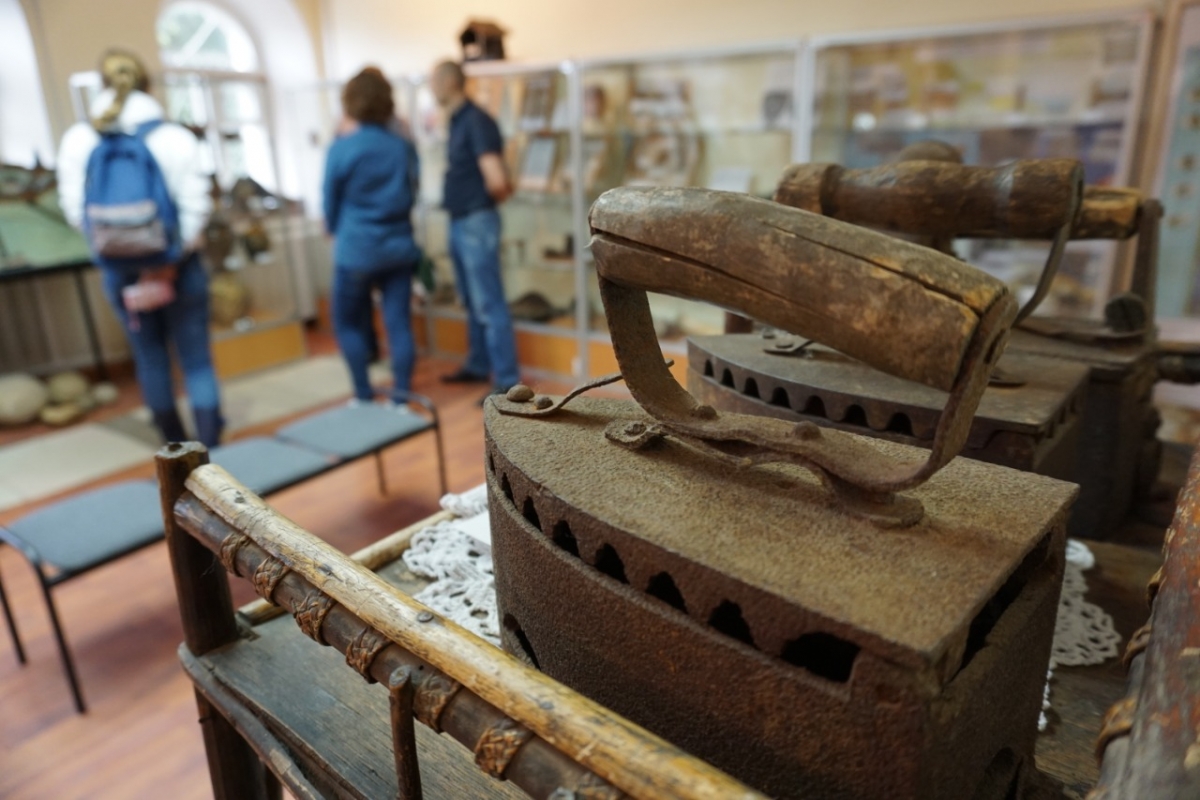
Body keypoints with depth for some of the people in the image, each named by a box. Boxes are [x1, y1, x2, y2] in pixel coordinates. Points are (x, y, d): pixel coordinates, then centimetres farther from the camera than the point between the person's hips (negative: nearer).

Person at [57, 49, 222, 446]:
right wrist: (178, 251, -3)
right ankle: (210, 448, 4)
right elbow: (195, 204, -13)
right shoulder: (175, 136, -11)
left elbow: (73, 206, -1)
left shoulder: (78, 139, -1)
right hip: (178, 265, -3)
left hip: (118, 267, 3)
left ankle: (177, 446, 29)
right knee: (196, 358, 5)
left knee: (149, 355, 16)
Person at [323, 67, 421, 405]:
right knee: (399, 323, 5)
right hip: (399, 246, 4)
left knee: (348, 323, 12)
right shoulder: (404, 146, 1)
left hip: (357, 250, -3)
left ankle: (365, 398, 13)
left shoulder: (341, 150, -9)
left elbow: (330, 202, 3)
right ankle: (401, 400, 8)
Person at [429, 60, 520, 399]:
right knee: (472, 302, 17)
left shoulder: (477, 120, -15)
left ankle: (507, 381, -2)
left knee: (489, 305, -8)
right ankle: (478, 366, 29)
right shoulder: (456, 121, 13)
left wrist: (489, 198, -2)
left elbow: (496, 180, -22)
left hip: (477, 222, -9)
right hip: (458, 221, 9)